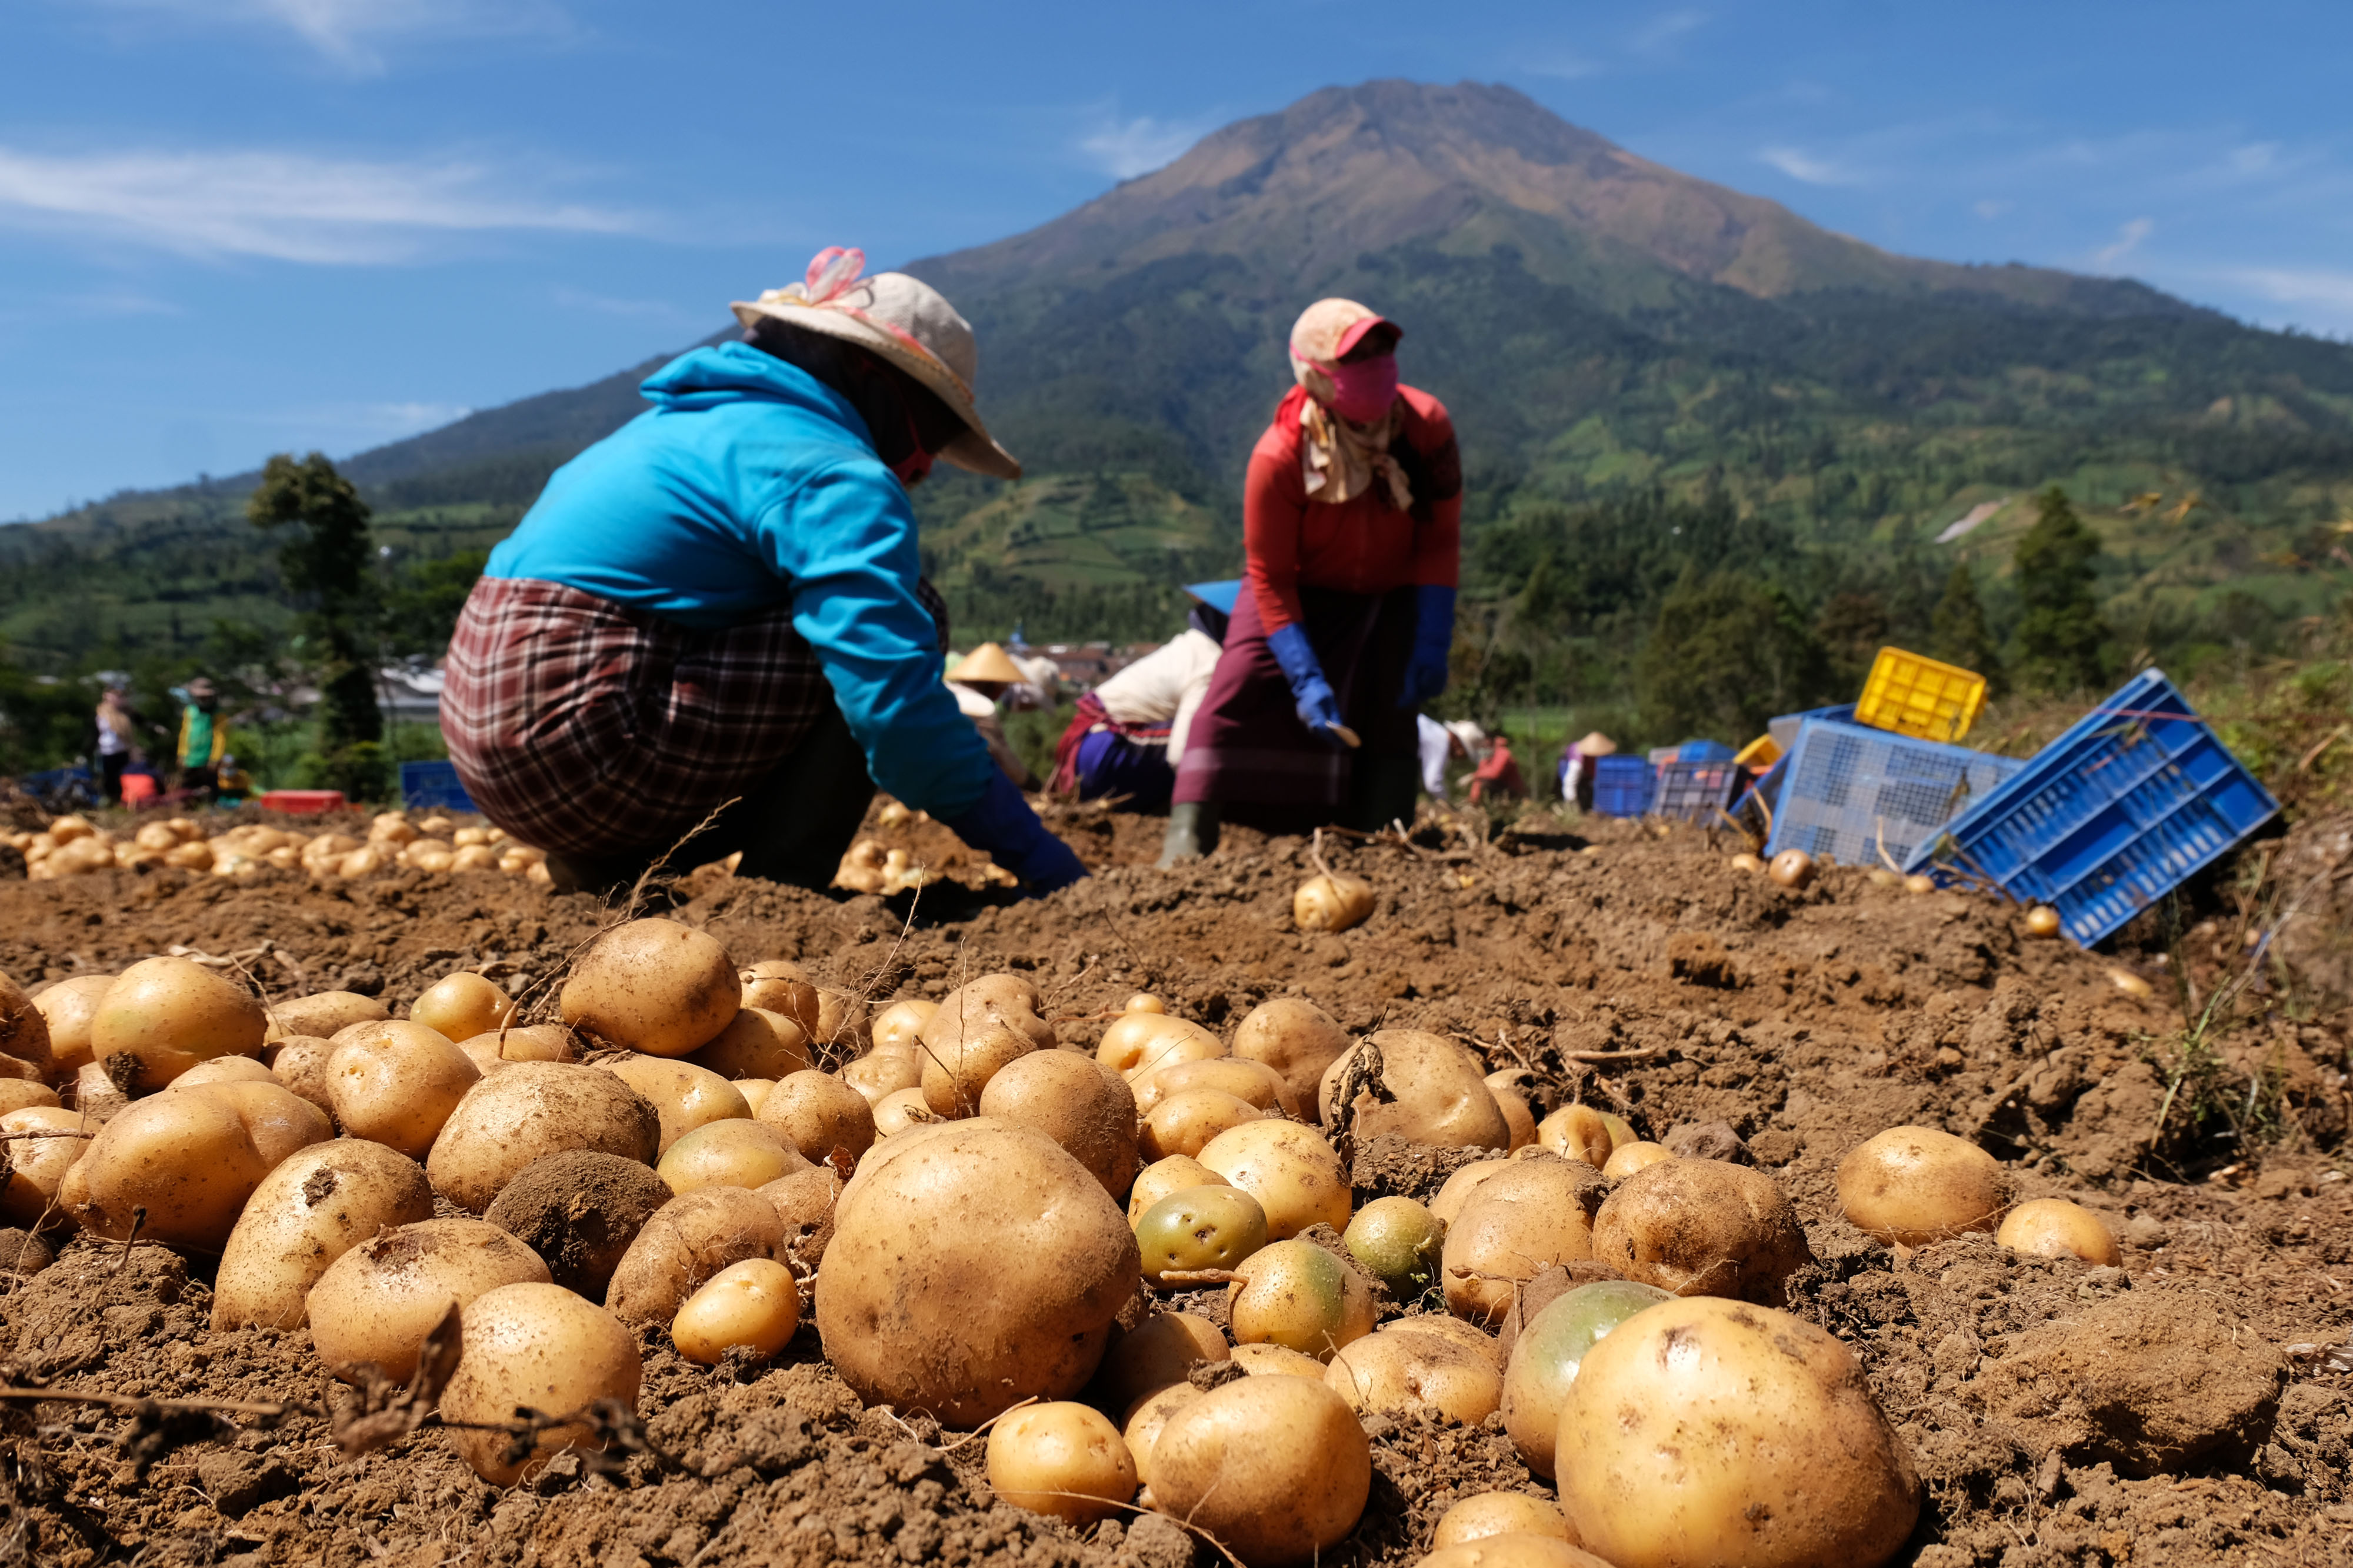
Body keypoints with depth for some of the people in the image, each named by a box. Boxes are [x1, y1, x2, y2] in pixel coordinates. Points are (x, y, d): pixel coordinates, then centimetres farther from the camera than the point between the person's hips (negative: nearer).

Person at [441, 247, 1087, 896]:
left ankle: (602, 865, 17)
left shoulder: (684, 423, 22)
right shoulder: (838, 476, -10)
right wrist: (1041, 861, -15)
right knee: (905, 615, -5)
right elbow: (897, 699, -21)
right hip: (586, 739, -10)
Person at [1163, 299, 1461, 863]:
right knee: (1237, 693, -17)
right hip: (1300, 591, -2)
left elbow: (1441, 541, -13)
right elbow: (1269, 578, -23)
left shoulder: (1426, 425, -22)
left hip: (1391, 592, 3)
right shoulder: (1279, 456, -30)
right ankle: (1189, 835, -18)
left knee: (1391, 712, -2)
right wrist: (1308, 681, -29)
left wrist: (1432, 647, -18)